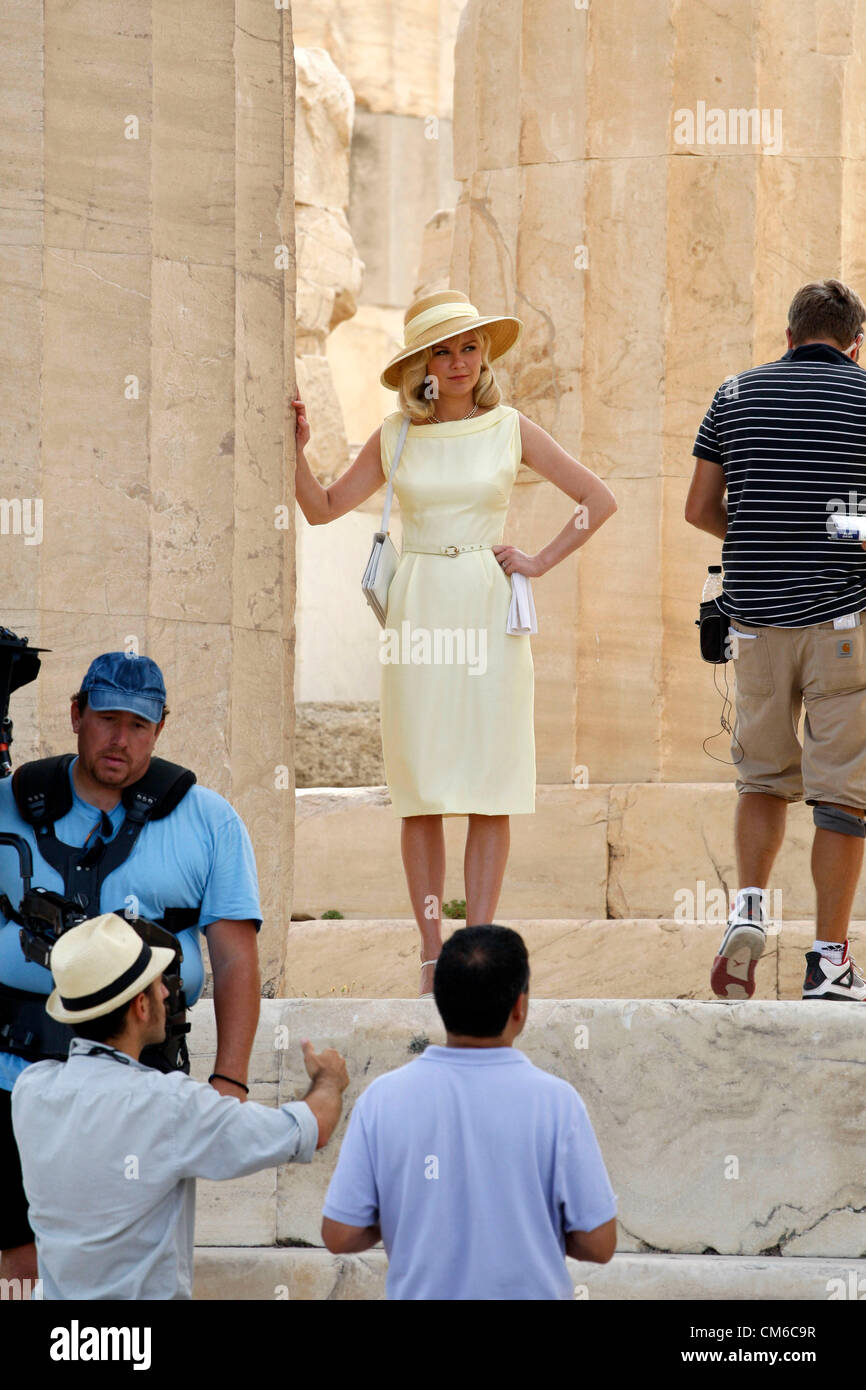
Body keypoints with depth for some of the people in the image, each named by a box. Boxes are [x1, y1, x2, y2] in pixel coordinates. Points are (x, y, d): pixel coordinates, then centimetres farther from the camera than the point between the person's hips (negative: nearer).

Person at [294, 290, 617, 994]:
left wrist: (540, 562, 0)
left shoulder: (511, 429, 4)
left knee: (490, 790, -3)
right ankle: (433, 955, 4)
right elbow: (323, 508, 13)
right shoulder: (395, 437, 7)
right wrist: (297, 449, -2)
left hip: (490, 614, -1)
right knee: (421, 791, -1)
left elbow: (599, 500, 7)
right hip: (420, 612, 1)